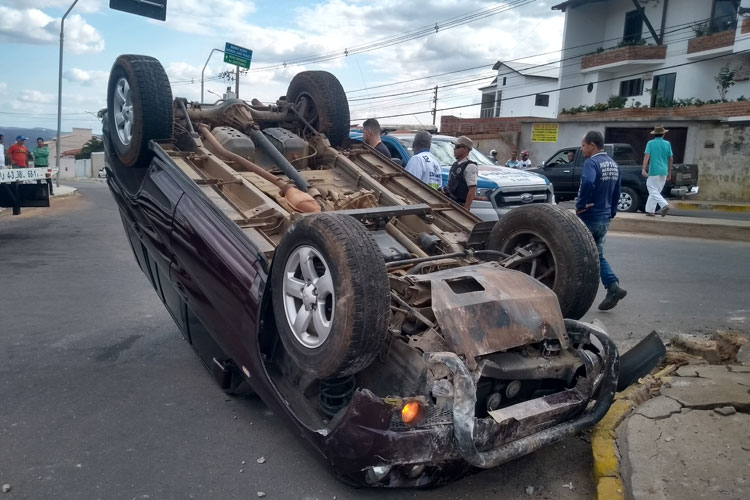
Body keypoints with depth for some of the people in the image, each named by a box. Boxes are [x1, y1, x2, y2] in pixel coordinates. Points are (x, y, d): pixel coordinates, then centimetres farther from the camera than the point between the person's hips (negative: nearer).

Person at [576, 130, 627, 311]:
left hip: (588, 217, -8)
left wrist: (581, 205, -24)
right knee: (598, 255, 16)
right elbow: (616, 192, 17)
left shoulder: (591, 163, -16)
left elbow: (587, 183, -37)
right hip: (604, 218, 8)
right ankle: (613, 287, -1)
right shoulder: (613, 164, 12)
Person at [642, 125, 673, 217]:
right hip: (664, 171, 5)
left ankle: (664, 205, -25)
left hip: (654, 171, -5)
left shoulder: (650, 143, -3)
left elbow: (647, 156, -13)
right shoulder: (667, 144, 7)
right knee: (656, 191, 12)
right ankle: (650, 210, 13)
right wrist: (669, 172, 19)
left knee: (653, 191, -6)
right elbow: (670, 159, 10)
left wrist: (643, 169, -15)